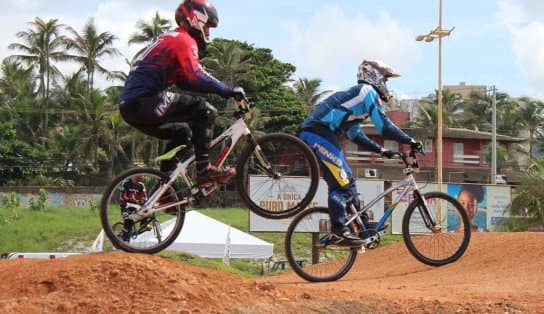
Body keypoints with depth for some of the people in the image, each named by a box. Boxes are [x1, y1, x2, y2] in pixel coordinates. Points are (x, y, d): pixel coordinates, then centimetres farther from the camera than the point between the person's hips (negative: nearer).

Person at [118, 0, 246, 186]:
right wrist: (228, 91, -14)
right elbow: (196, 76, -18)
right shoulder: (184, 40, -3)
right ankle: (204, 169, -13)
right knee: (205, 112, -10)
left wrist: (222, 90, 20)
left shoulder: (170, 39, 28)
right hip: (147, 102, -10)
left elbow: (185, 81, 28)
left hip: (129, 107, 10)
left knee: (182, 132, 27)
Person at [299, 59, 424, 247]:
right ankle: (338, 233, -12)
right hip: (320, 134, -10)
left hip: (312, 134, 10)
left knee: (346, 179, 16)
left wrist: (380, 150, 29)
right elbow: (383, 125, -10)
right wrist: (410, 141, -5)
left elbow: (354, 134, 32)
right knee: (340, 183, -11)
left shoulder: (358, 95, 28)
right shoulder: (367, 91, -2)